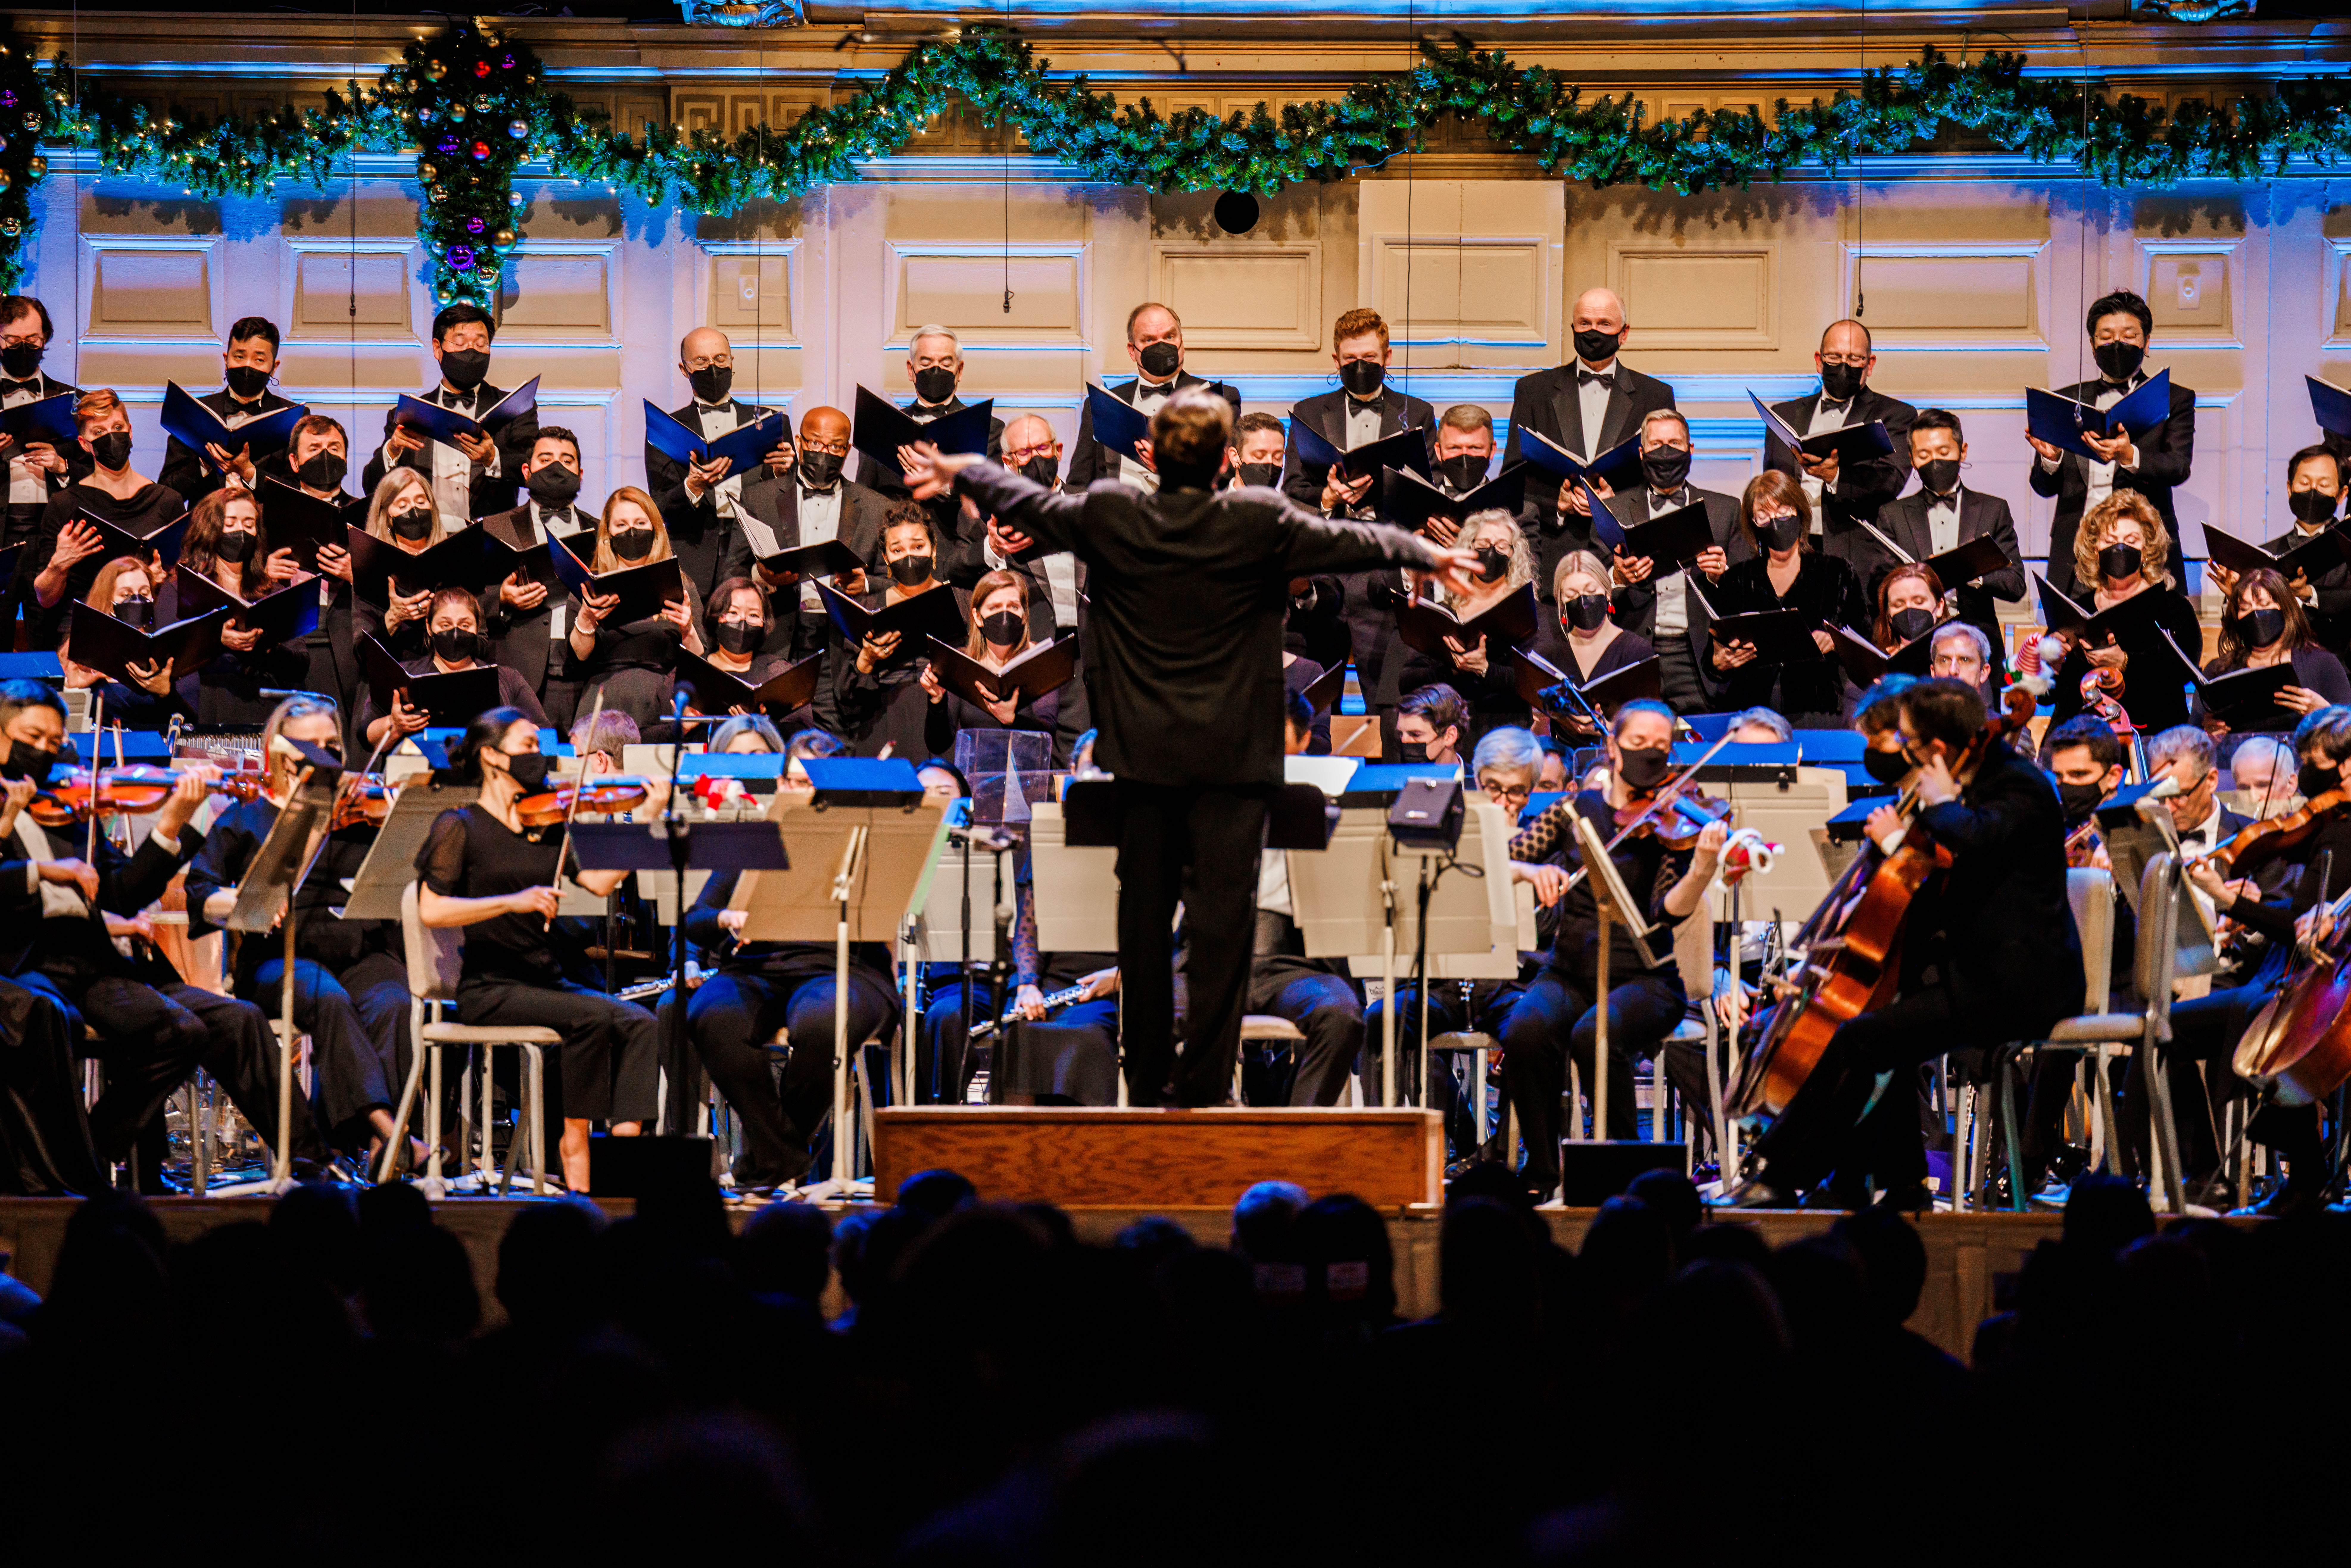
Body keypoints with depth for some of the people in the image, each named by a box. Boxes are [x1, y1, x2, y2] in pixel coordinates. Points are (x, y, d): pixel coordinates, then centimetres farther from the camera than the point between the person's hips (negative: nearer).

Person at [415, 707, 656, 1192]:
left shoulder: (544, 827, 15)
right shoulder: (461, 828, -1)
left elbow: (599, 881, 2)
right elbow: (431, 910, -14)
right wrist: (512, 902, -24)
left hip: (549, 983, 6)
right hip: (490, 991, -6)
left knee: (639, 1023, -19)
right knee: (592, 1017, -28)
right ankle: (575, 1144, -18)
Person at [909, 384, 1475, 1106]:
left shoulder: (1108, 518, -4)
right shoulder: (1259, 522, -9)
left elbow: (1027, 505, 13)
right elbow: (1350, 541, 6)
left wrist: (963, 472, 33)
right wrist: (1428, 553, 25)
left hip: (1142, 750, 2)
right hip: (1230, 753, -2)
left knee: (1144, 912, 11)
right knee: (1222, 917, 0)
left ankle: (1147, 1077, 18)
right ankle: (1205, 1083, -1)